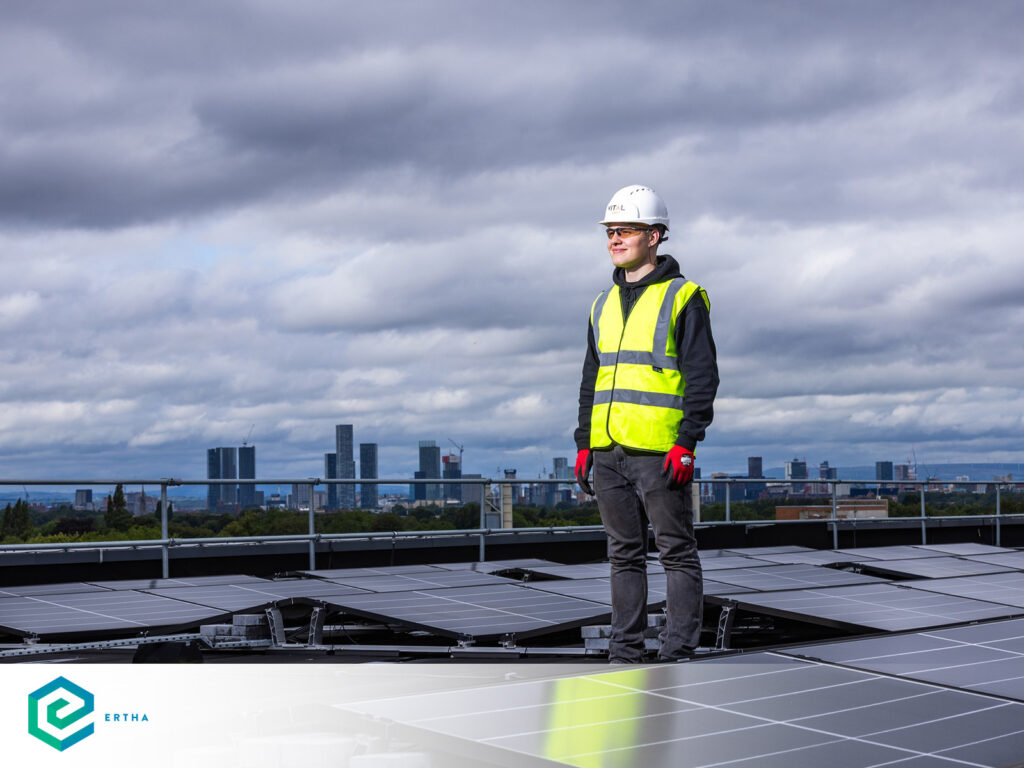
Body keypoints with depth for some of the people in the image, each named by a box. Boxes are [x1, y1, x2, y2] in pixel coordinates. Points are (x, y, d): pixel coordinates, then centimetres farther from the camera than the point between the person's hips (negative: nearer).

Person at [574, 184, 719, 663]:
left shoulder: (682, 298, -2)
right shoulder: (604, 305, 17)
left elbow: (702, 376, -7)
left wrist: (687, 443, -16)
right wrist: (583, 444, 13)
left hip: (659, 451, -6)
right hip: (608, 452, 6)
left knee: (676, 551, 1)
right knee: (624, 553, 10)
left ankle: (677, 653, 6)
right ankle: (624, 653, 16)